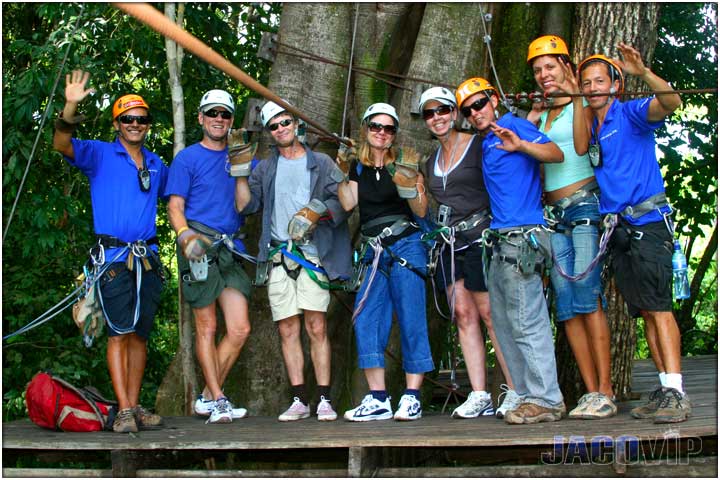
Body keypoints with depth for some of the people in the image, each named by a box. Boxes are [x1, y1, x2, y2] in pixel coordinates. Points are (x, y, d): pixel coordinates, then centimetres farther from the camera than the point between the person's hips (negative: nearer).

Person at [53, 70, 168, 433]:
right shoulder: (100, 154, 3)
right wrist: (71, 109, -30)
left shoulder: (157, 165, 17)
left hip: (148, 259, 5)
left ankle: (135, 406, 14)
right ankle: (123, 411, -7)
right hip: (113, 256, -5)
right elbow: (62, 145, -15)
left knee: (140, 335, 7)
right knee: (119, 333, -8)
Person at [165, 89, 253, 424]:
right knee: (207, 326, -2)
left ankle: (207, 397, 9)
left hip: (231, 249, 4)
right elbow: (175, 206, -2)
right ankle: (217, 401, 5)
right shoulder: (188, 158, 4)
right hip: (199, 246, -4)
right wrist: (185, 234, -19)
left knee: (240, 329, -4)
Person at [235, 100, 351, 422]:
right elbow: (246, 205, 9)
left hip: (312, 253, -3)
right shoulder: (265, 169, 19)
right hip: (278, 256, 3)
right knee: (288, 330, 1)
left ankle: (324, 400, -4)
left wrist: (318, 212, -15)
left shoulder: (321, 163, 10)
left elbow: (341, 202, 2)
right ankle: (300, 400, 6)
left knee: (316, 327, -8)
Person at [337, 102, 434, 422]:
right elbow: (348, 204, -1)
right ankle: (378, 399, -4)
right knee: (366, 320, -5)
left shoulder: (404, 164, 4)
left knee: (410, 320, -8)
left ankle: (412, 397, -6)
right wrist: (343, 174, -7)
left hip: (406, 247, -4)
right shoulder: (358, 167, 14)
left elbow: (421, 212, -1)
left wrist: (408, 186, -16)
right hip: (374, 252, 4)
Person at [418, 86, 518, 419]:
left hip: (479, 238, -6)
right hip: (448, 242, 7)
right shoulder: (431, 162, 18)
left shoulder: (477, 146, -3)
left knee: (489, 314, -8)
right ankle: (479, 396, 2)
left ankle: (516, 391, -1)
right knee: (463, 314, 1)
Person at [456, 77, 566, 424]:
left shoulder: (513, 125, -3)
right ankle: (528, 396, 18)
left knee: (526, 323, -10)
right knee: (504, 324, 12)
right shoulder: (486, 144, 21)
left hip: (522, 239, -10)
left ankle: (546, 400, -6)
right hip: (502, 242, 10)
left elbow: (557, 154, -16)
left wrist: (520, 145, -29)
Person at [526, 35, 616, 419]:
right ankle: (591, 392, 1)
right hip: (554, 214, 7)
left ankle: (605, 393, -14)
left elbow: (581, 145, -17)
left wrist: (576, 97, -15)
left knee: (587, 297, -15)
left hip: (584, 206, -7)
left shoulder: (583, 104, 0)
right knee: (566, 305, -1)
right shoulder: (540, 116, 21)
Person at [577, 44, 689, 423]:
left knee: (657, 305, -15)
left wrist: (642, 72, -38)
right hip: (617, 228, 7)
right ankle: (665, 389, 9)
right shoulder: (588, 127, 16)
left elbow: (670, 103, -21)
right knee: (645, 311, 6)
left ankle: (676, 392, -18)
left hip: (647, 222, -7)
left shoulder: (630, 114, -3)